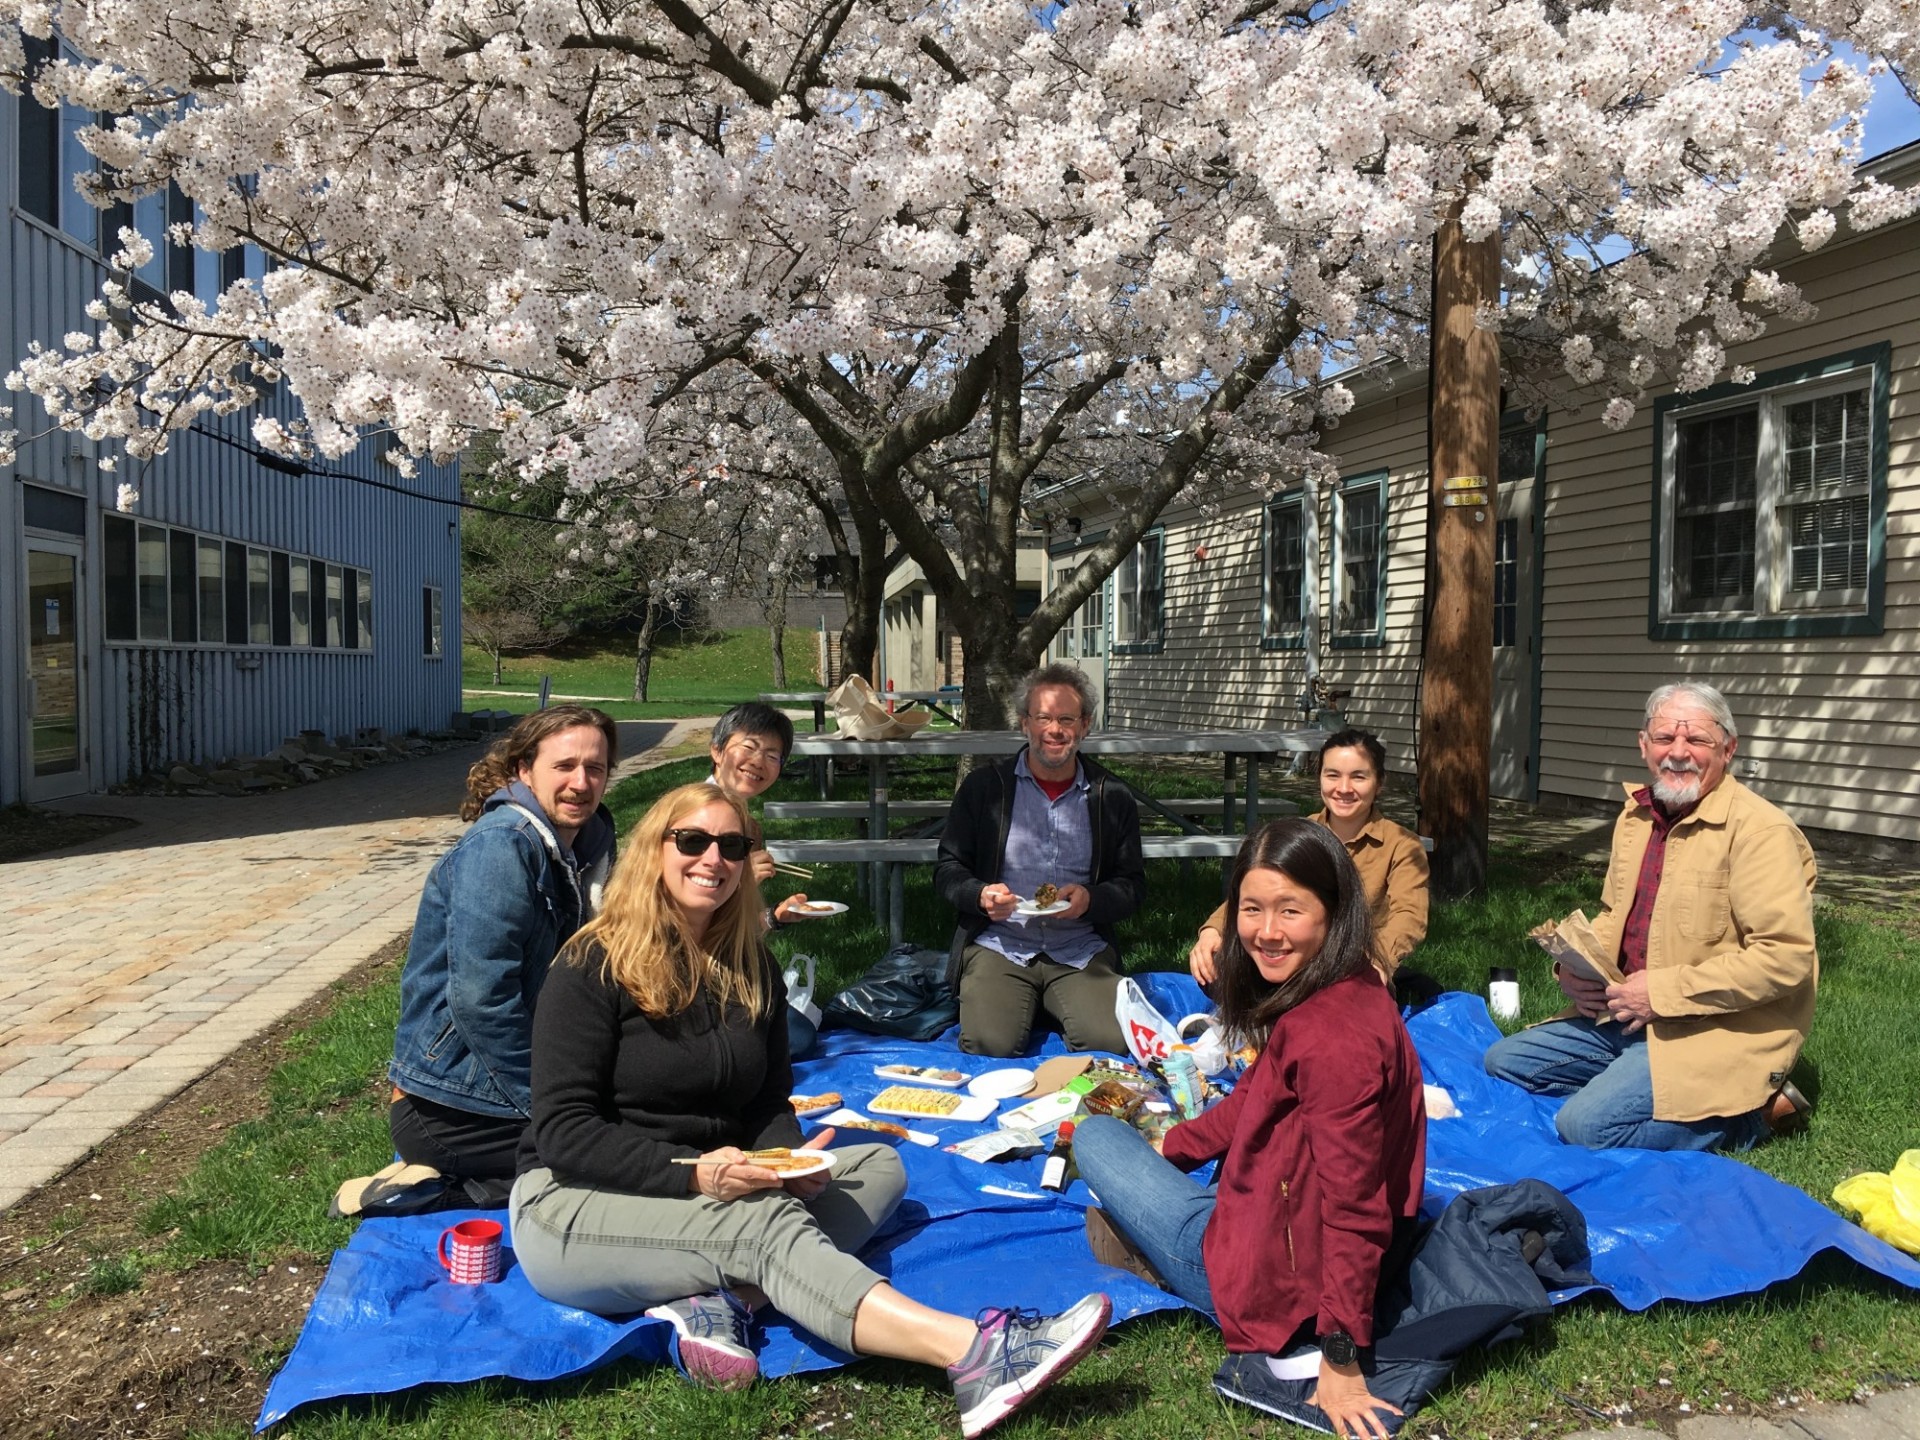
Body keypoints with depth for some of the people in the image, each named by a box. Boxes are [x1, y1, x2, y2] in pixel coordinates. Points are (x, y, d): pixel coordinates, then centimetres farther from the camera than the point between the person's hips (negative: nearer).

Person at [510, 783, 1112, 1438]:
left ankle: (716, 1299, -31)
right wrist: (691, 1173, -29)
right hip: (576, 1202, -7)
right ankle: (977, 1354, -49)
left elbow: (770, 1103, 9)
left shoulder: (749, 966, 6)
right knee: (766, 1220, -32)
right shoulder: (593, 968, -12)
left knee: (880, 1165, -7)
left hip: (715, 1190, 7)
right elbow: (565, 1133, -16)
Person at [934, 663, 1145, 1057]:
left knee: (1112, 1041, -23)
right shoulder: (983, 787, 4)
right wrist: (981, 895, -16)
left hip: (1082, 952, 1)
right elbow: (947, 870, 7)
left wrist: (1090, 899, -12)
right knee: (989, 1043, -25)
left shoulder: (1113, 797, 7)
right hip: (998, 945, -1)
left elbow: (1133, 884, 11)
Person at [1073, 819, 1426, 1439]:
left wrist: (1341, 1359, -23)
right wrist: (1166, 1148, 13)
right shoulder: (1348, 991, 0)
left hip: (1285, 1272, -9)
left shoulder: (1334, 1037, -30)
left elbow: (1354, 1208, -28)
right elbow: (1255, 1100, 12)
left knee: (1096, 1136, 8)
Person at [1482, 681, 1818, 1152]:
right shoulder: (1636, 814, 8)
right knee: (1503, 1061, 6)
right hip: (1626, 1016, 9)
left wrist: (1664, 991, -23)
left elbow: (1786, 957, -25)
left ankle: (1753, 1109, -2)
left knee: (1585, 1125, -22)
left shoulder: (1760, 831, -18)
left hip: (1717, 1033, -8)